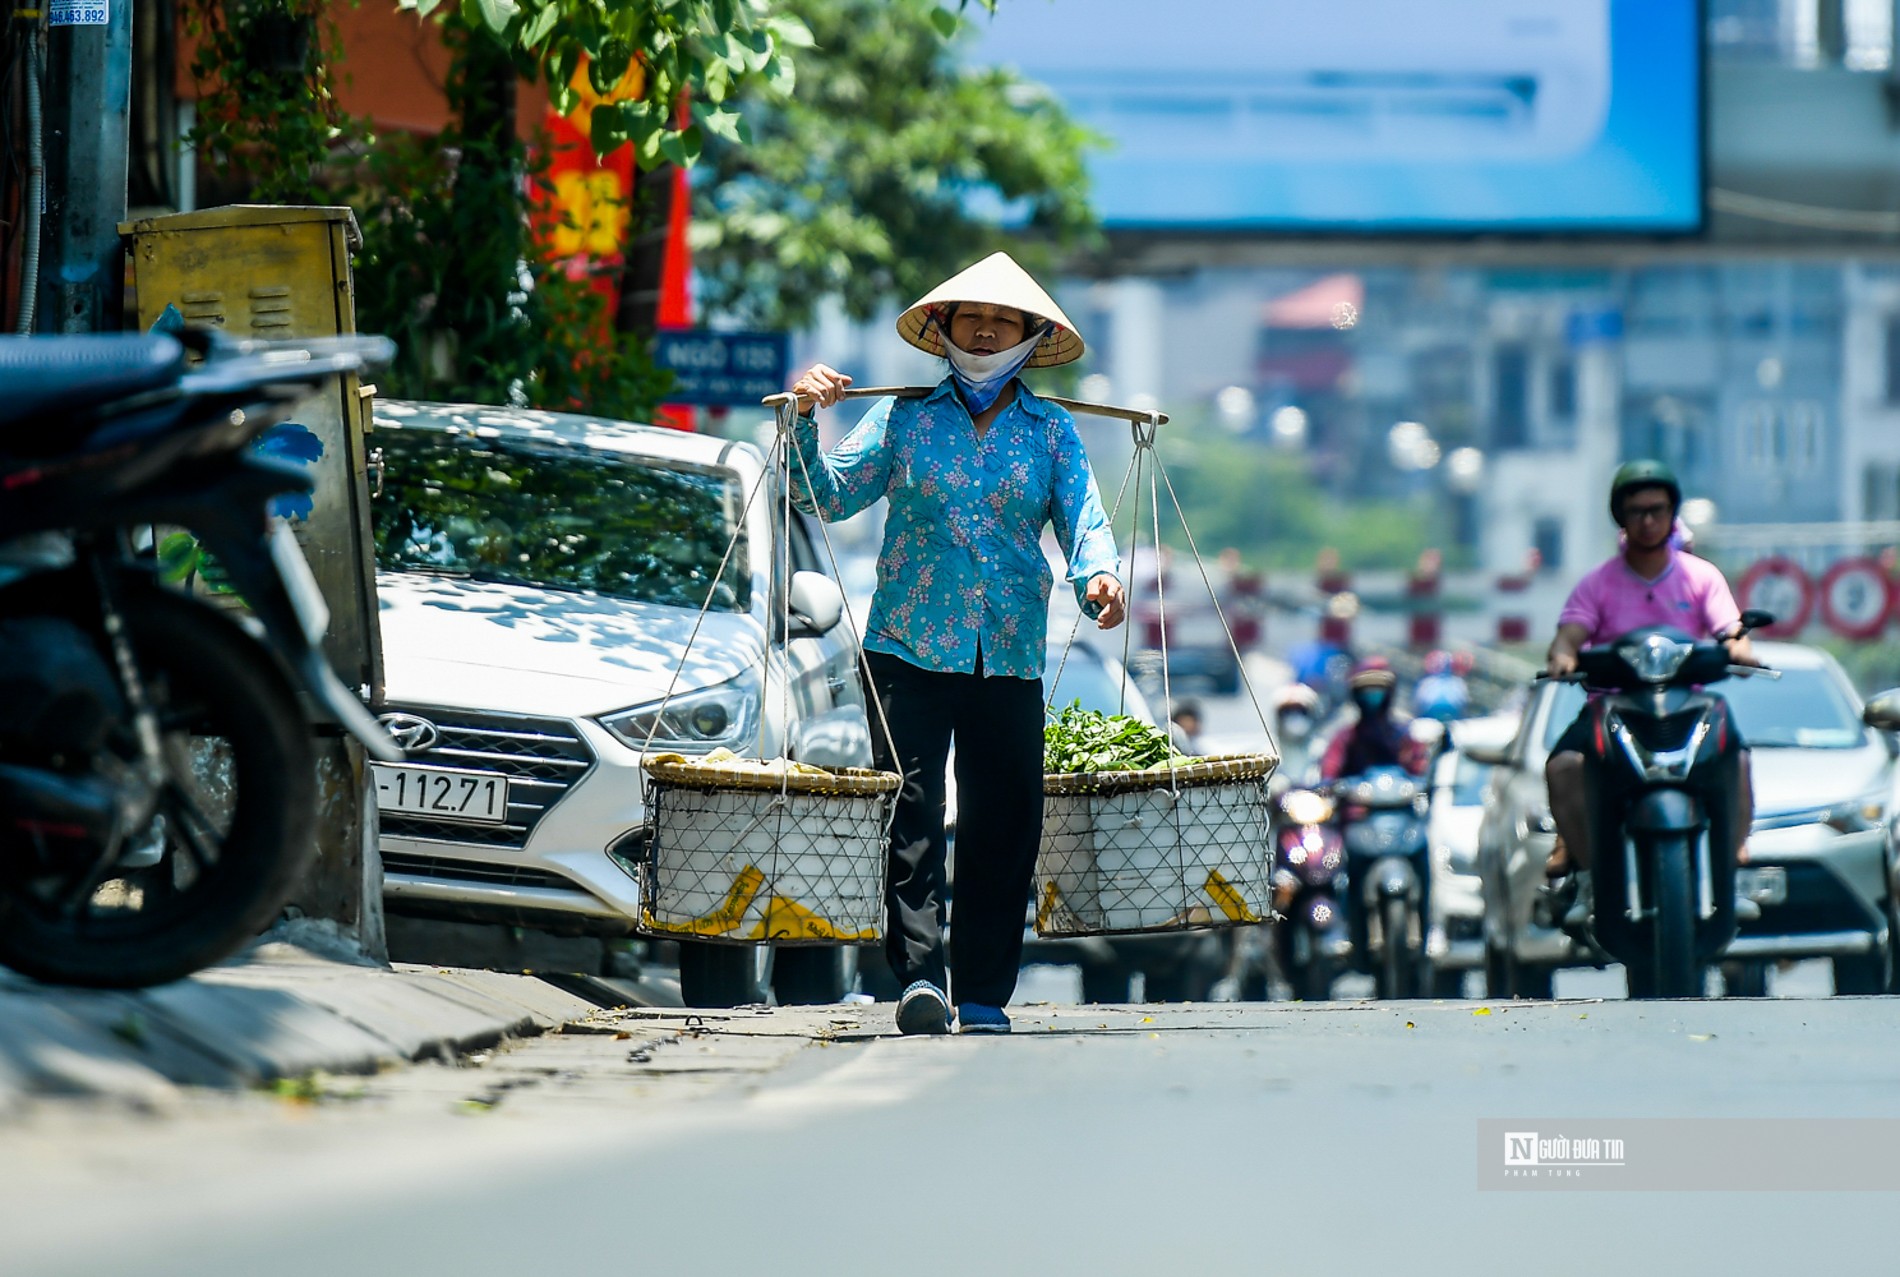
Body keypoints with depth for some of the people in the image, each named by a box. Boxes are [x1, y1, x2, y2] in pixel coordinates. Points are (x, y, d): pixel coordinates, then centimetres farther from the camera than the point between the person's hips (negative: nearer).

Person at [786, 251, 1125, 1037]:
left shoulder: (1050, 432, 11)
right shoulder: (904, 417, 9)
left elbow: (1083, 519, -1)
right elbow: (829, 495, 5)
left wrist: (1099, 574, -22)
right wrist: (805, 423, -11)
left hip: (1010, 656, 1)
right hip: (909, 648, -1)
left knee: (1003, 825, 1)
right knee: (909, 813, -13)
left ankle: (984, 996, 8)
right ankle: (920, 978, -19)